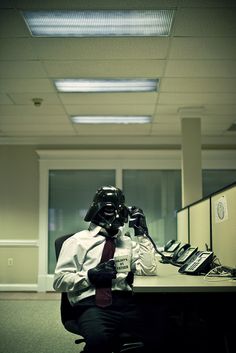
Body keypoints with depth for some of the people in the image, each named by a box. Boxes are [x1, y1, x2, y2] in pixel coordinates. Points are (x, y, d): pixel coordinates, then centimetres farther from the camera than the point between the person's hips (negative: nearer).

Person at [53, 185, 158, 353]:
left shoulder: (129, 242, 21)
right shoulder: (78, 241, 10)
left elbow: (149, 271, 8)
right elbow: (59, 280, 5)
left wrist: (142, 233, 6)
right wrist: (90, 276, -10)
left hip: (126, 303, 4)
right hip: (92, 303, -4)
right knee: (99, 339, -37)